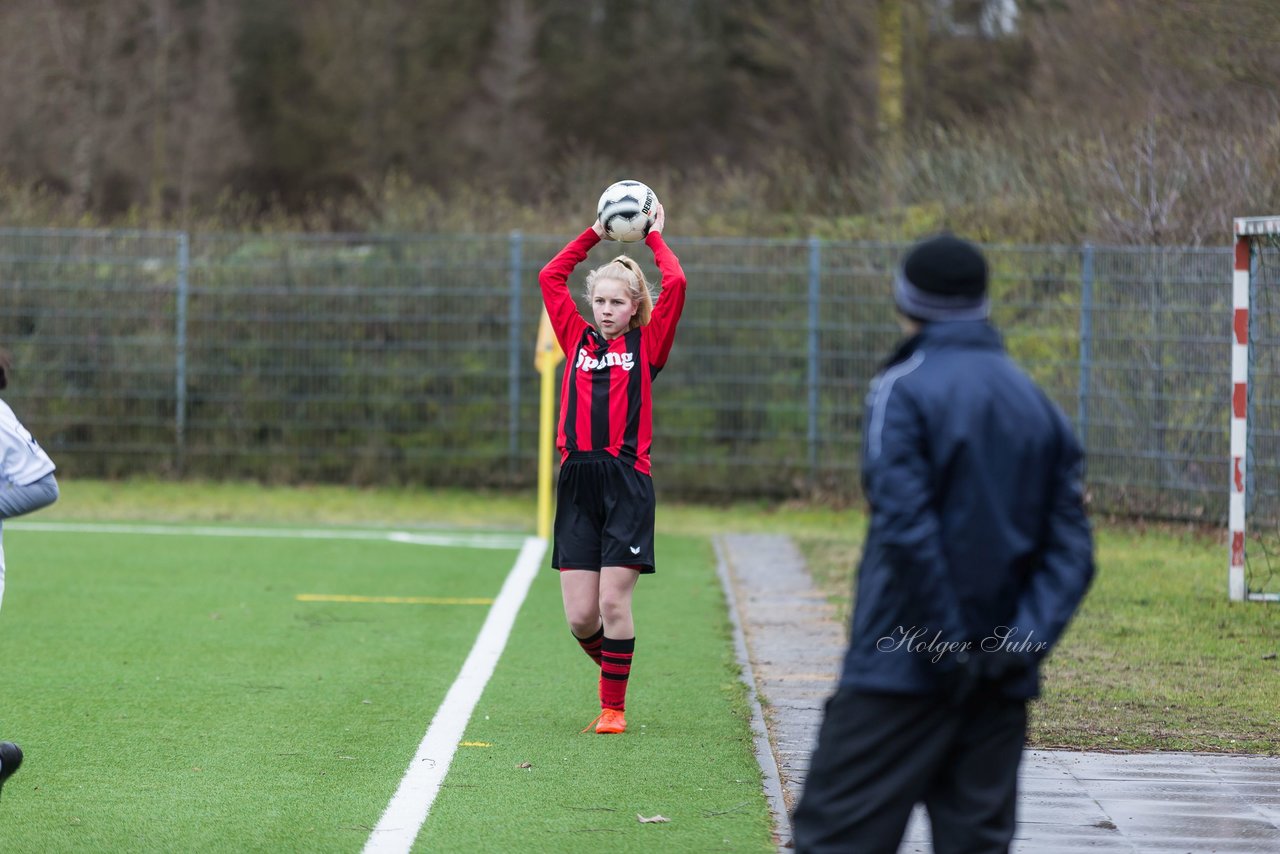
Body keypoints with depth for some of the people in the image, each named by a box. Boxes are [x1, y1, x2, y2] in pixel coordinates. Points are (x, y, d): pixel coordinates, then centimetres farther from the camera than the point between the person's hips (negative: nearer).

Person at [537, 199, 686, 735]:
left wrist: (654, 237, 11)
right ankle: (612, 671, 28)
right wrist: (595, 233, 19)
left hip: (626, 484, -3)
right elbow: (550, 277, 17)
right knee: (580, 617, -1)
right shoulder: (578, 340, 14)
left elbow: (675, 284, -3)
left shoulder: (646, 345, 6)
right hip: (577, 483, 3)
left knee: (614, 604, -7)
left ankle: (614, 706, 7)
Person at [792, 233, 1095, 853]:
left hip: (902, 666, -6)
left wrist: (948, 647, -14)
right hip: (1002, 685, 6)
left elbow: (906, 528, -17)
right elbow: (1071, 550, 7)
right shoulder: (1039, 406, 13)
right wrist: (1024, 639, -2)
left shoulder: (904, 390, -7)